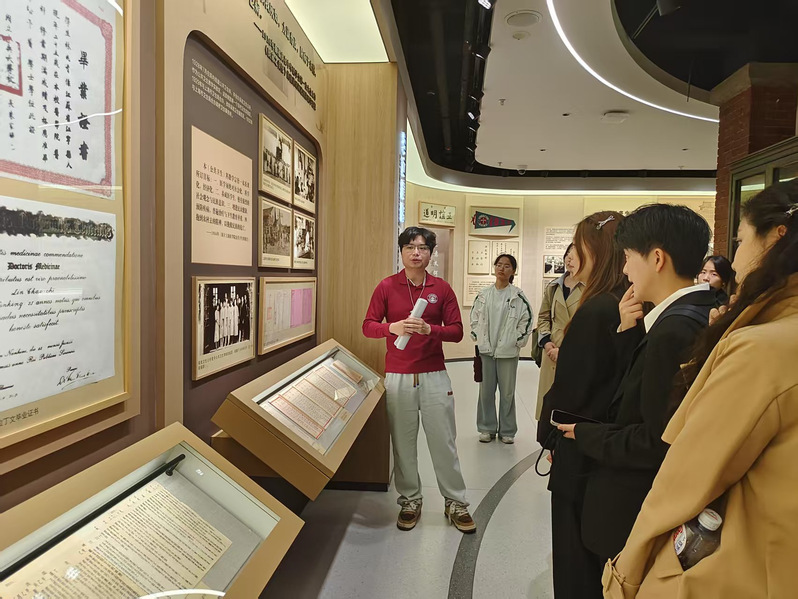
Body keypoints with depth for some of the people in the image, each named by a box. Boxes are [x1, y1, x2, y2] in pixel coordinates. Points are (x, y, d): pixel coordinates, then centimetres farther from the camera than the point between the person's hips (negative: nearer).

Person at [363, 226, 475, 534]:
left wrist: (429, 329, -17)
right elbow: (368, 326, 0)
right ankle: (410, 501, 24)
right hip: (398, 376, 0)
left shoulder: (442, 288, 3)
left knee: (444, 440, 5)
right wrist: (393, 327, -19)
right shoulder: (386, 286, 1)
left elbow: (457, 331, 1)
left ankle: (455, 503, 20)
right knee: (403, 442, 6)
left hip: (434, 375, 0)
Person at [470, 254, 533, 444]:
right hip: (486, 350, 3)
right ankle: (487, 428, 23)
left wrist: (518, 342, -4)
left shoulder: (518, 296, -4)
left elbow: (526, 320, -1)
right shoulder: (483, 295, 5)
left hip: (508, 351, -2)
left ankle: (507, 431, 21)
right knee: (486, 391, 10)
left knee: (507, 392, 7)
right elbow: (474, 318, 12)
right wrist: (478, 338, 4)